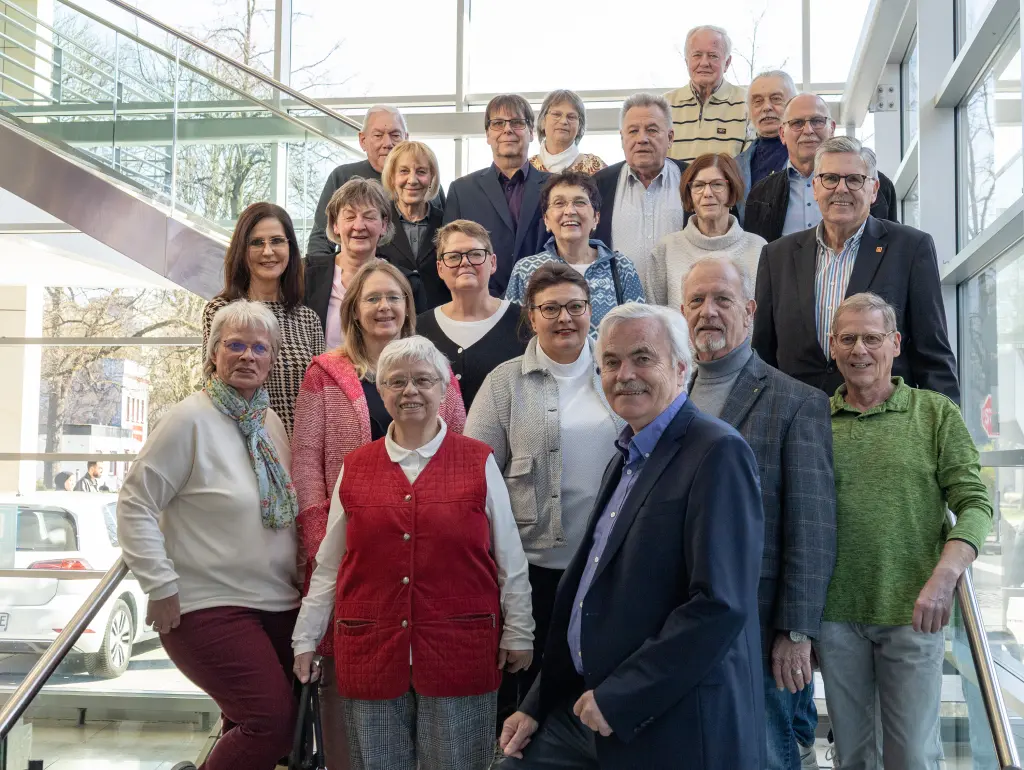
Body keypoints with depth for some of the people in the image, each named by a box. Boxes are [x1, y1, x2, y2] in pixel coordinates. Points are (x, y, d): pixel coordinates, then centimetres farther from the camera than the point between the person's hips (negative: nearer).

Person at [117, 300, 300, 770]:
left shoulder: (272, 422, 9)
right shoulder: (190, 420, -11)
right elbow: (134, 505, -12)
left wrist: (299, 577, 11)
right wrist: (161, 587, -15)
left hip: (278, 604, 7)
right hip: (210, 607, -7)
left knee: (252, 723, 10)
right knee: (272, 722, -11)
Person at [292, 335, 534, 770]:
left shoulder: (479, 463, 0)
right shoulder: (354, 468, 6)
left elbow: (509, 560, 4)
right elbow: (328, 565, 11)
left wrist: (518, 634, 4)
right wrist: (306, 637, 11)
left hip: (460, 652, -2)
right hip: (371, 653, 2)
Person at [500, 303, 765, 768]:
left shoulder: (718, 452, -14)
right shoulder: (627, 458, 13)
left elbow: (721, 604, -22)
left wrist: (618, 699, -18)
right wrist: (538, 704, 11)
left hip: (678, 727, -8)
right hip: (589, 705, 8)